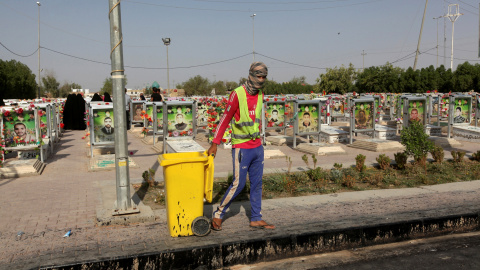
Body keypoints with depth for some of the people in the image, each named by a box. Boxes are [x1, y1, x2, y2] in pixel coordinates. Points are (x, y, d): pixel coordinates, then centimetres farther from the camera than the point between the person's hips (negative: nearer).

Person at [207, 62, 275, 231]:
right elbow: (225, 119, -12)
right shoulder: (237, 94, -13)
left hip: (257, 147, 7)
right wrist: (215, 143, -12)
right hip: (241, 148, -7)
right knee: (238, 184, -3)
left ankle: (256, 219, 19)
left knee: (257, 184, 9)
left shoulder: (260, 95, 8)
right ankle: (218, 215, 14)